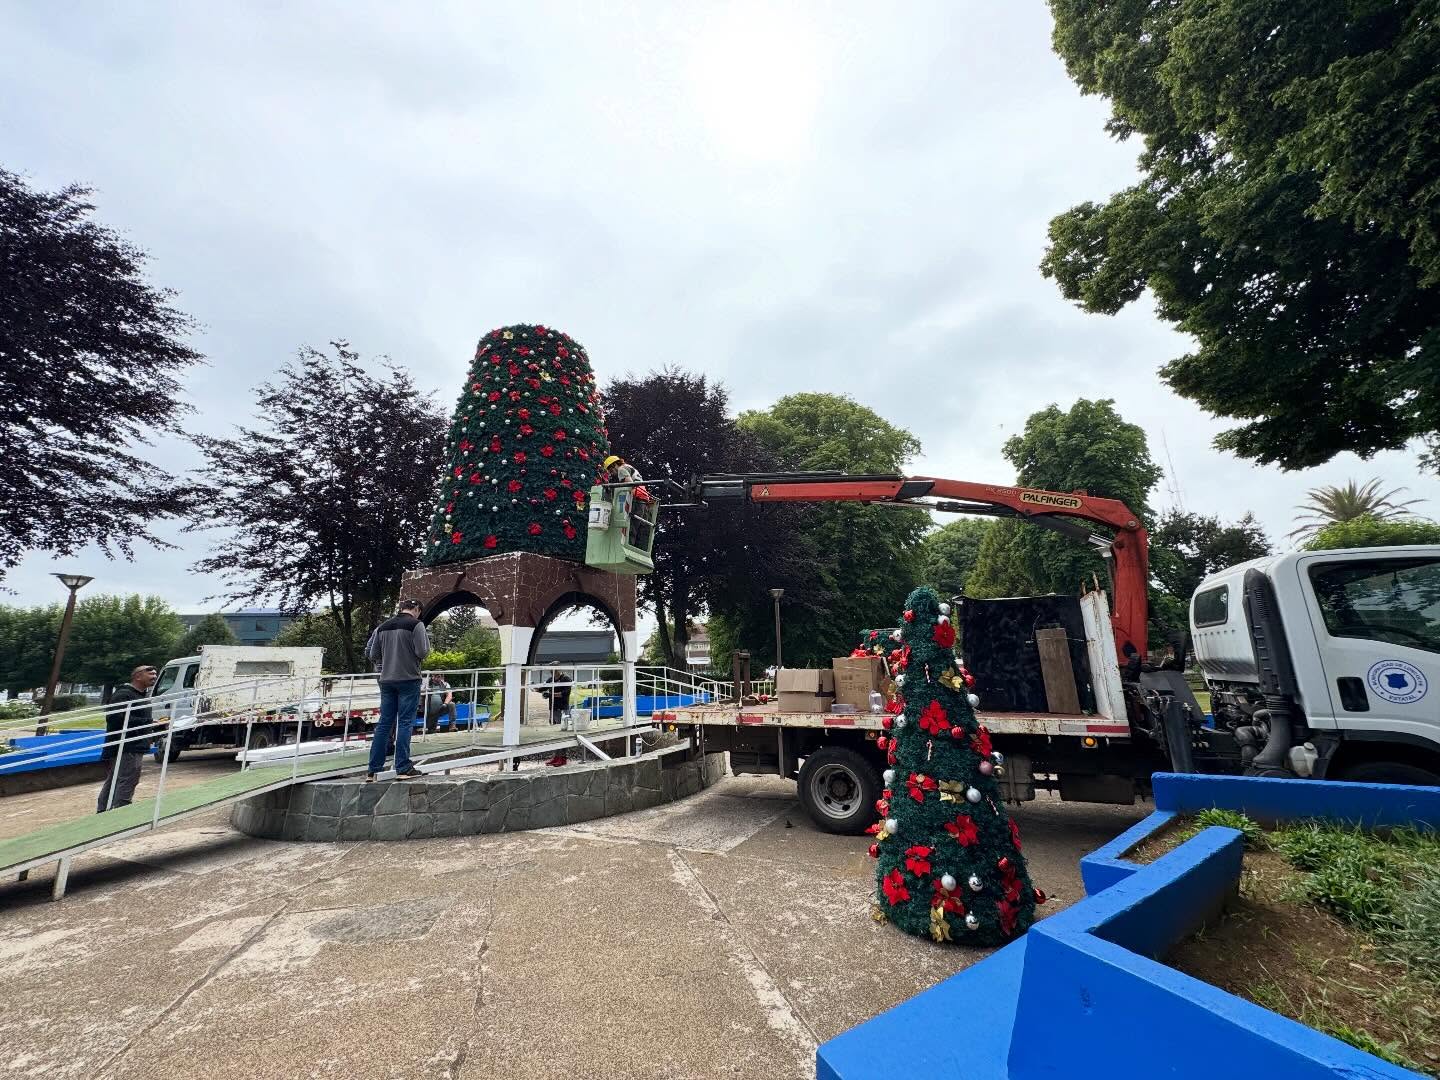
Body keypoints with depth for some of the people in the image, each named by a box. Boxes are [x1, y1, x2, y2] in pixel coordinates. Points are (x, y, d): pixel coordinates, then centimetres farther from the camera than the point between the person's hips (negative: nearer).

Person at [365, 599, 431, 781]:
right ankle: (403, 768, -1)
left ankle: (373, 770, 12)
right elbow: (422, 652, -14)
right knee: (405, 723, -2)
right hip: (408, 679, -5)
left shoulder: (383, 626, 11)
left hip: (386, 680, 6)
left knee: (384, 723, 10)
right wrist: (426, 639, 5)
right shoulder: (416, 624, -7)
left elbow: (371, 654, 10)